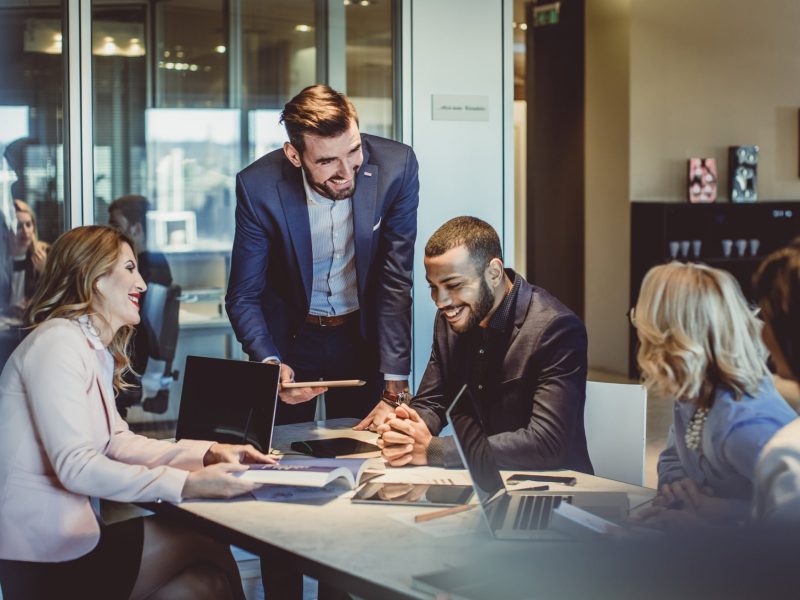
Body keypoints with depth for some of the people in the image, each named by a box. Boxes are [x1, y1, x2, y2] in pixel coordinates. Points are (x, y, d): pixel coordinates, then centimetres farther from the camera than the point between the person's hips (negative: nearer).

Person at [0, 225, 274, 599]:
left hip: (68, 526, 9)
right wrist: (186, 484, -30)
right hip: (44, 559, -9)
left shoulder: (95, 349, 14)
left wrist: (207, 453, -2)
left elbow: (117, 442, 11)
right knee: (208, 550, -4)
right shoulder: (56, 343, -16)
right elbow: (75, 465, -25)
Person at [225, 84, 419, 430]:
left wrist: (395, 390, -23)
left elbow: (396, 282, -18)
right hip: (289, 338, 0)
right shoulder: (258, 187, -22)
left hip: (363, 334, 1)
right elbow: (243, 297, -13)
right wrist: (269, 363, -32)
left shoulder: (395, 167, -21)